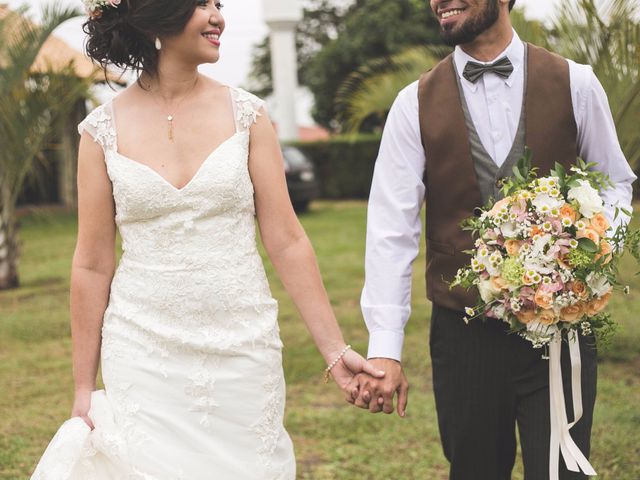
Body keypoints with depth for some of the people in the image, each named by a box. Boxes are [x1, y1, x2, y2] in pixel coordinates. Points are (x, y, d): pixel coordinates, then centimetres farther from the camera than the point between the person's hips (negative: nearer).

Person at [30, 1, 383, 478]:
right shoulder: (103, 130, -2)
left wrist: (335, 349, -3)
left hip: (242, 349, 1)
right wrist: (83, 388, 5)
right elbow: (93, 265, 3)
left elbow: (287, 242, 0)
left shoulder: (245, 114, -1)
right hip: (145, 354, 0)